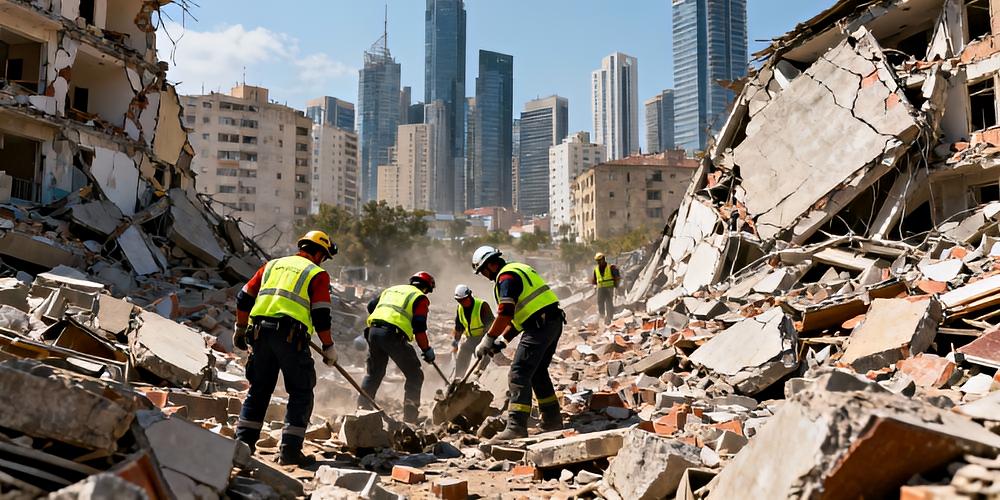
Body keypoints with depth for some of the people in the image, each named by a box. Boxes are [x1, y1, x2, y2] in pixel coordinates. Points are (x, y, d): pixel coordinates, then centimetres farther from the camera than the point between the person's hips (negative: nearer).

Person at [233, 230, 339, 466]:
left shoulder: (273, 265, 21)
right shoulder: (318, 274, 6)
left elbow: (244, 298, 20)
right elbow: (321, 316, -3)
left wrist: (240, 329, 30)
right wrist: (329, 347, 6)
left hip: (260, 332, 5)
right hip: (291, 335, -5)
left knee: (258, 390, 18)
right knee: (301, 393, 6)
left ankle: (243, 442, 17)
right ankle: (290, 451, 1)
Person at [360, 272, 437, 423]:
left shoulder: (391, 289, 28)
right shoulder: (420, 298, 8)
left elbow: (371, 306, 23)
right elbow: (419, 328, -2)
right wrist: (427, 350, 7)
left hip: (373, 330, 6)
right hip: (393, 335, -6)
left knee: (374, 373, 24)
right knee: (415, 376, 7)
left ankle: (362, 407, 25)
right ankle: (409, 417, 4)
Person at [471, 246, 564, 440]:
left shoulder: (506, 277, -9)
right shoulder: (518, 270, 23)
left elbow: (505, 314, -20)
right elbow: (518, 314, 24)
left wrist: (487, 340, -12)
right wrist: (503, 340, 17)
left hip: (540, 326, -10)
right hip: (553, 322, 10)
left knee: (519, 374, -9)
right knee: (538, 372, 20)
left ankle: (516, 426, -13)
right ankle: (552, 420, 27)